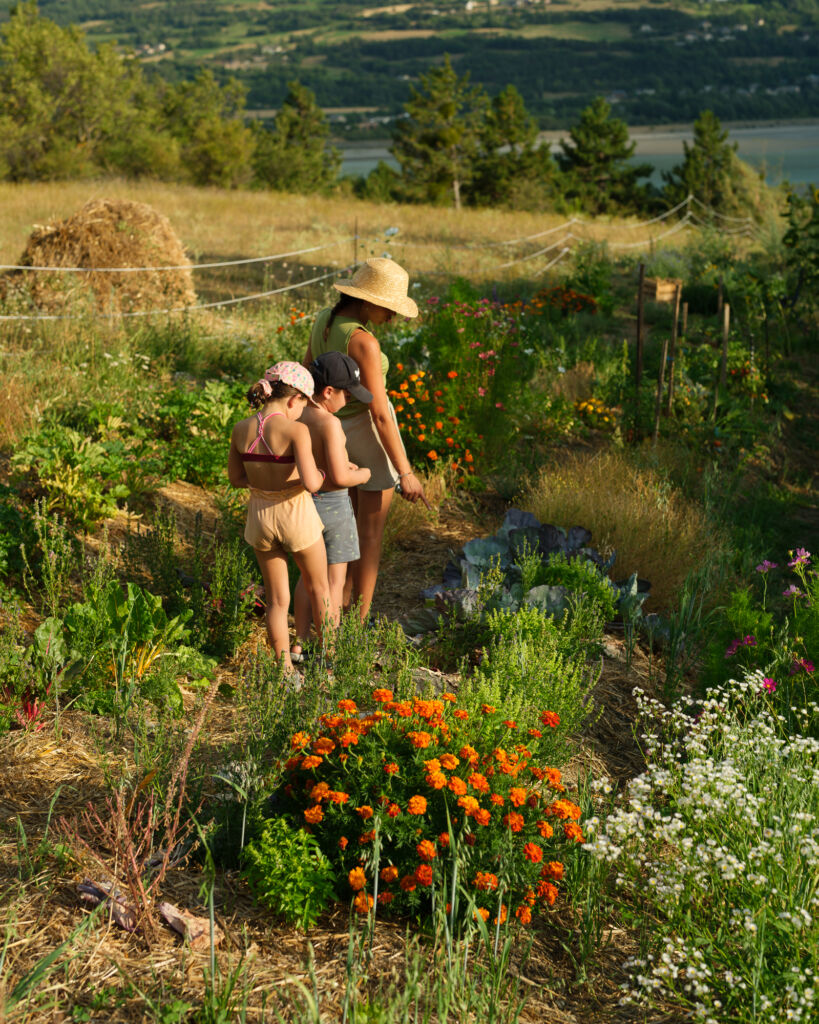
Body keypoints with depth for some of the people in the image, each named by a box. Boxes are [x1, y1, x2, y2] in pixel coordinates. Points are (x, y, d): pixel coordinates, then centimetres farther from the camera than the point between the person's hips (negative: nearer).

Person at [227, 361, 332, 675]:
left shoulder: (241, 430, -5)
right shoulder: (296, 430, -21)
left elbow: (236, 477, 6)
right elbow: (311, 483, -28)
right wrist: (320, 474, -7)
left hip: (260, 516, 4)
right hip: (296, 516, -4)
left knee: (276, 599, 17)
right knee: (319, 589, 21)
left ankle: (286, 670, 23)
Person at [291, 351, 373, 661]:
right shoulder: (329, 424, -26)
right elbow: (339, 478, -26)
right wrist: (363, 475, -6)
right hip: (332, 506, -7)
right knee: (335, 582, 8)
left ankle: (300, 644, 31)